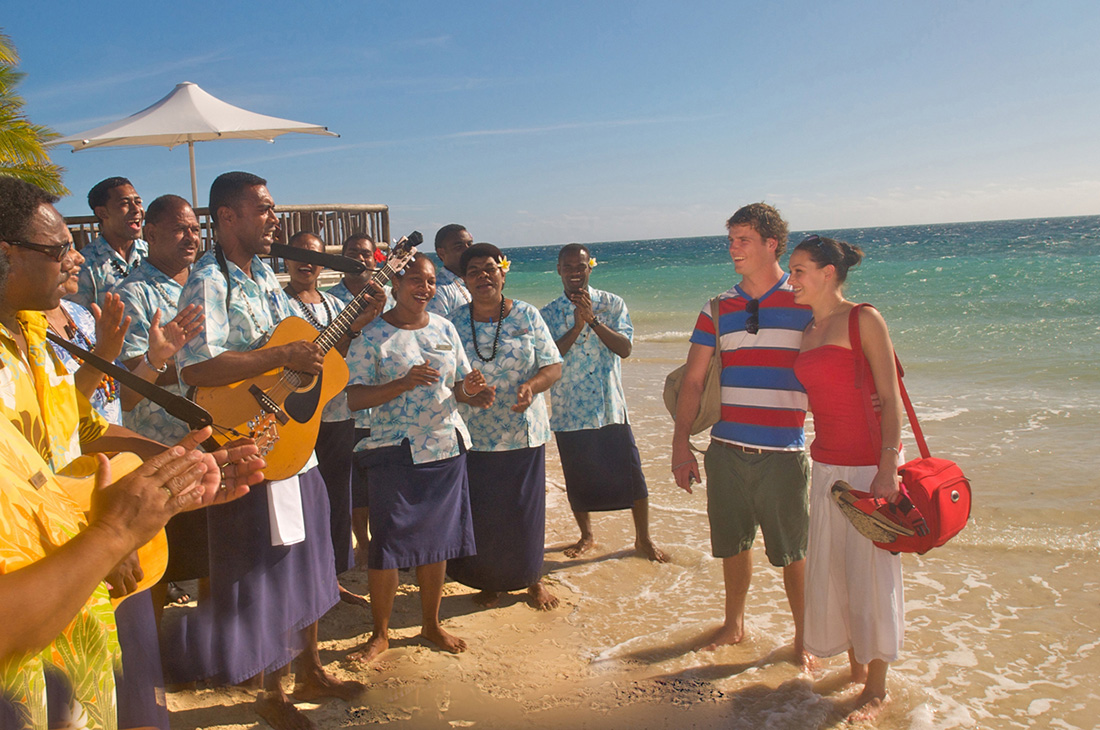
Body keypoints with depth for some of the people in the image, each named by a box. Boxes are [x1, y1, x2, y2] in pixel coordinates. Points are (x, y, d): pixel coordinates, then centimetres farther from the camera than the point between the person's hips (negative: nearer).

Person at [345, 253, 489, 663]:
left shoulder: (444, 328, 10)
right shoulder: (372, 334, -6)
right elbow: (355, 398, -11)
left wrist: (468, 390, -9)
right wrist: (404, 383, -24)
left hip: (446, 448, 5)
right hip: (394, 453, -4)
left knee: (438, 538, 11)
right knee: (387, 542, -2)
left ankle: (431, 624, 28)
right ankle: (380, 634, 16)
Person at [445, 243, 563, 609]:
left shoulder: (527, 316, 0)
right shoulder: (454, 322, 1)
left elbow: (553, 366, 0)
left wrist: (531, 386, -20)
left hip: (522, 431, 0)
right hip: (473, 435, 1)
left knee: (525, 509, 5)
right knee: (479, 512, 5)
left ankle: (533, 579, 26)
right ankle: (488, 582, 26)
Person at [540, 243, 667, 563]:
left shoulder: (612, 304, 2)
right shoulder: (549, 314, 3)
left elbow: (625, 348, -10)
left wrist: (593, 320, -21)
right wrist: (577, 326, -19)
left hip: (611, 407, 0)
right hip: (569, 412, 1)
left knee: (630, 474, 1)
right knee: (578, 478, 10)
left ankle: (643, 538, 20)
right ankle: (586, 536, 32)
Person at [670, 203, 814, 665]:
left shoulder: (806, 303, -2)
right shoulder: (718, 309, 8)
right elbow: (693, 381, 8)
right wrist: (680, 445, 3)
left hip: (783, 452, -3)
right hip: (726, 449, 3)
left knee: (793, 552, 6)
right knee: (733, 544, 15)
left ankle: (804, 637, 26)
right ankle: (734, 624, 35)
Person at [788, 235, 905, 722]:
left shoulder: (864, 320, -8)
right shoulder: (809, 332, 12)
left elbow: (890, 398, -12)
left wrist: (887, 469, -20)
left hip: (869, 465, -7)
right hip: (826, 465, 7)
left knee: (871, 574, 1)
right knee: (831, 571, 12)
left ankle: (876, 687, 16)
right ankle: (855, 666, 30)